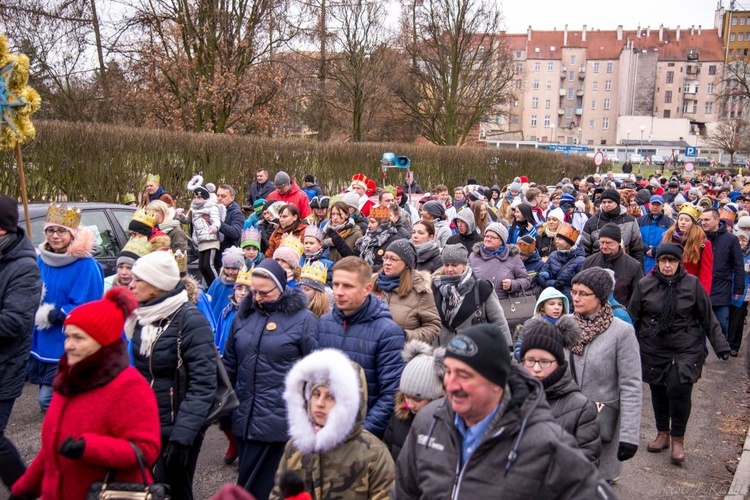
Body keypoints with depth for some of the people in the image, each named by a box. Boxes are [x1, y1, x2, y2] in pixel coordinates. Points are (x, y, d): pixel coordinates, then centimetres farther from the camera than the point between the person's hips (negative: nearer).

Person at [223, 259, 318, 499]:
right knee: (250, 479, 16)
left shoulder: (303, 319, -7)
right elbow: (230, 363, 17)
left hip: (279, 419, -5)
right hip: (244, 416, 5)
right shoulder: (243, 315, 8)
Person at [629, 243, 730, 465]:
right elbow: (633, 318, 2)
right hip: (653, 351, 2)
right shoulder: (645, 285, -3)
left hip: (686, 350, -2)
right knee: (658, 391, 12)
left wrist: (720, 345, 0)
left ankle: (678, 439, 6)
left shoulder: (692, 284, -4)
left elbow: (708, 318, 2)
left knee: (679, 389, -14)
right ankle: (662, 434, 33)